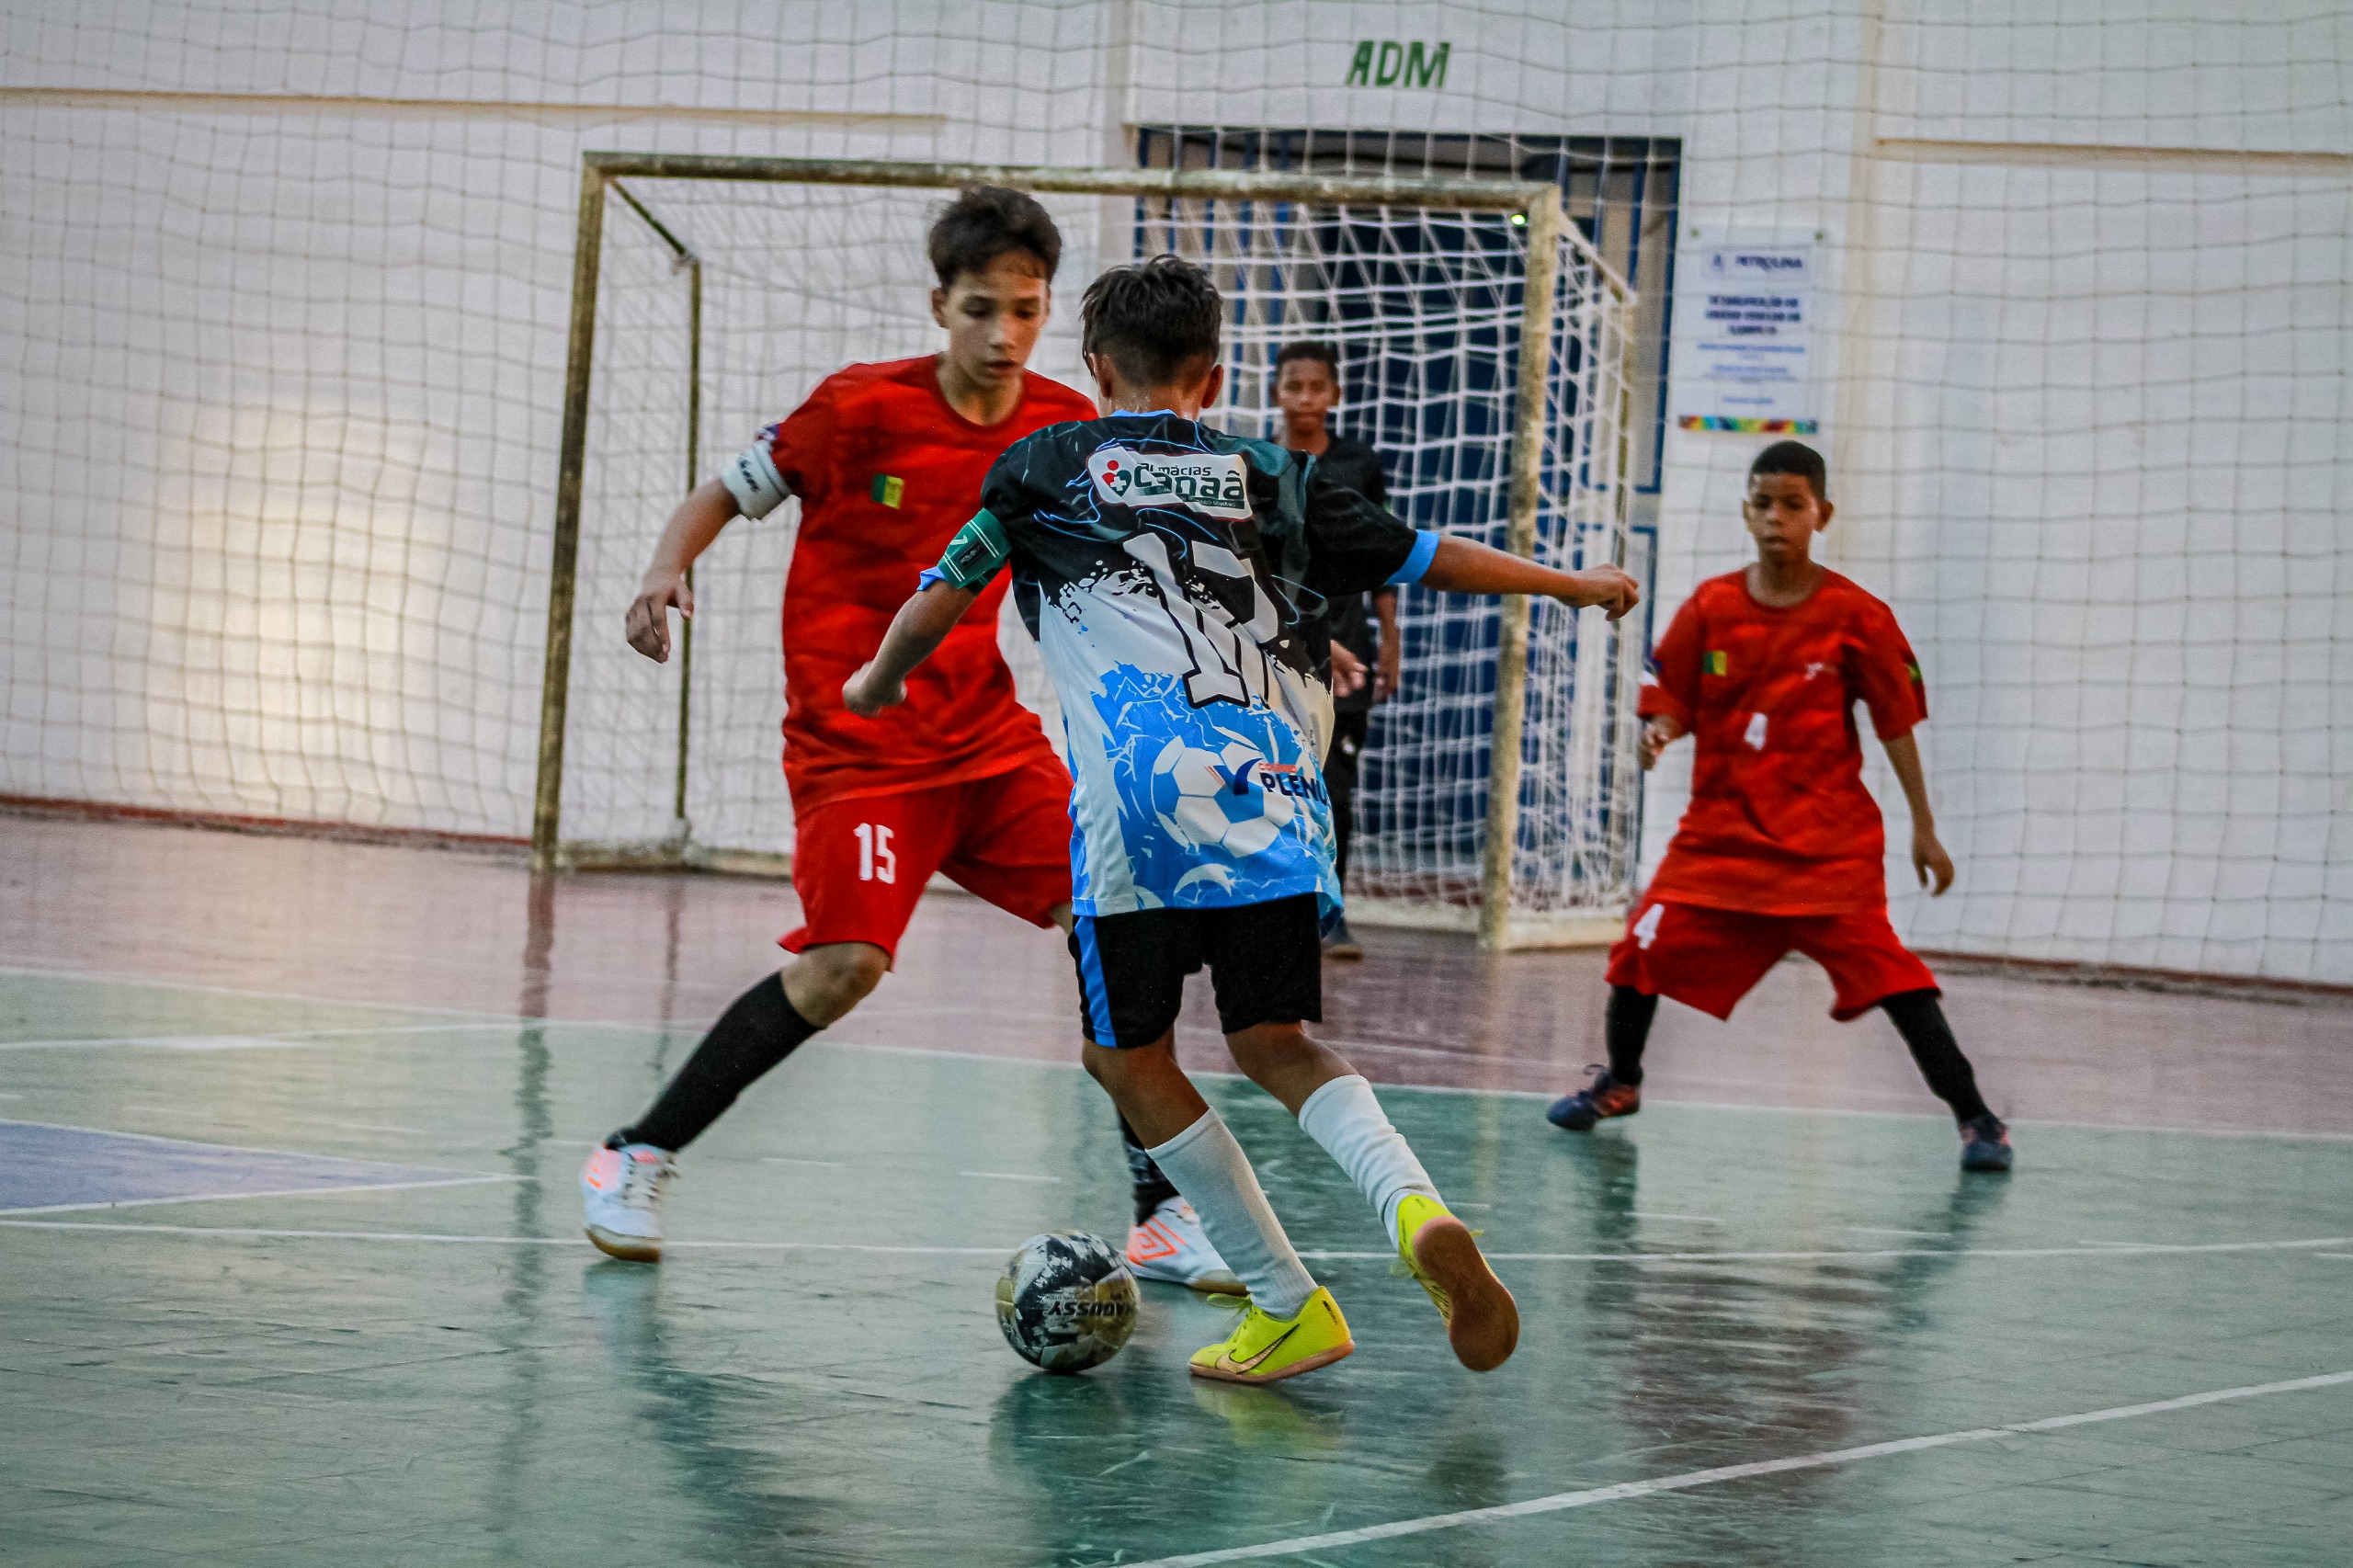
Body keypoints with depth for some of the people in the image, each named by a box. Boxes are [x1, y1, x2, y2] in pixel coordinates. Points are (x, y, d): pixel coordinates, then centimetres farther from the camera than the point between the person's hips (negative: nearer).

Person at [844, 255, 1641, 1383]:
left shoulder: (1047, 466, 16)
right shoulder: (1270, 479, 21)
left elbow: (939, 604, 21)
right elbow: (1425, 559, 26)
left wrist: (877, 687, 41)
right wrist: (1572, 583, 39)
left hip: (1143, 792, -3)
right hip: (1273, 783, 3)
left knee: (1129, 1053, 9)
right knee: (1274, 1040, 12)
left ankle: (1289, 1307, 6)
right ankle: (1414, 1205, -17)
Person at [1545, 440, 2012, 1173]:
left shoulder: (1856, 616, -6)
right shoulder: (1710, 608, 0)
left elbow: (1895, 723, -1)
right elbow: (1673, 700, 6)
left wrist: (1924, 828, -1)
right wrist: (1660, 730, -19)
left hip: (1828, 839, -3)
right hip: (1721, 830, 3)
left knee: (1885, 970, -16)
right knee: (1645, 944, -1)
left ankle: (1975, 1119, -11)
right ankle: (1620, 1082, 28)